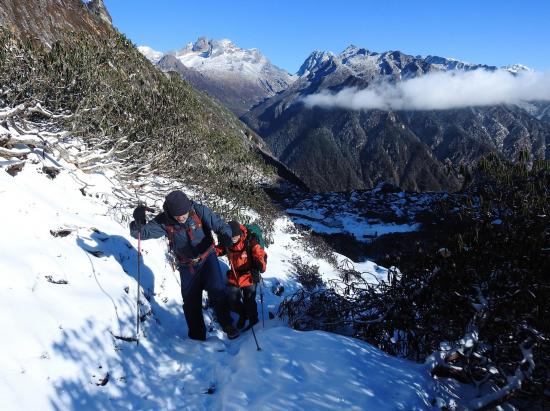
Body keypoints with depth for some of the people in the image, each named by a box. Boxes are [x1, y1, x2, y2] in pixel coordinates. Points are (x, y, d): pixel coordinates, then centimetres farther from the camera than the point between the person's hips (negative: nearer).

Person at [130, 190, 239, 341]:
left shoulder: (200, 211, -21)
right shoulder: (164, 221, -15)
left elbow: (220, 225, -21)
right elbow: (142, 232, -11)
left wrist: (225, 237, -43)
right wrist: (138, 221, -34)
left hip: (207, 258, -2)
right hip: (187, 266, 2)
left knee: (217, 291, -20)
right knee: (190, 302, 9)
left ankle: (227, 325, 1)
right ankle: (197, 336, 29)